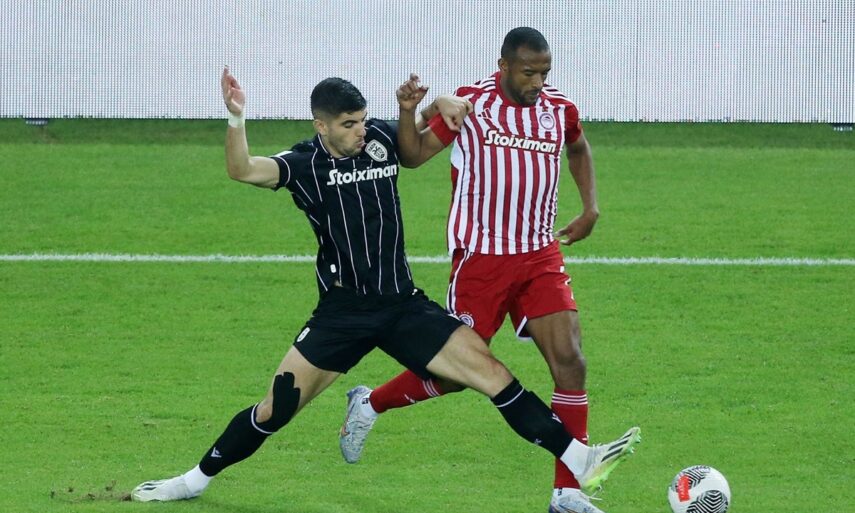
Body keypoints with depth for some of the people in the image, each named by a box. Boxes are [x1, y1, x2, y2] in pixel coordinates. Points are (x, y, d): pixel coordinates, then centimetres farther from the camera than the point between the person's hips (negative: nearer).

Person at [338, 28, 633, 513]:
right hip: (480, 258, -4)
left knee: (570, 360, -11)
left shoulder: (560, 110, 4)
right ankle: (369, 404, 32)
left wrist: (591, 206, 16)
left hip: (540, 257, 4)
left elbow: (579, 149, 27)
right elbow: (414, 154, -6)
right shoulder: (470, 104, -8)